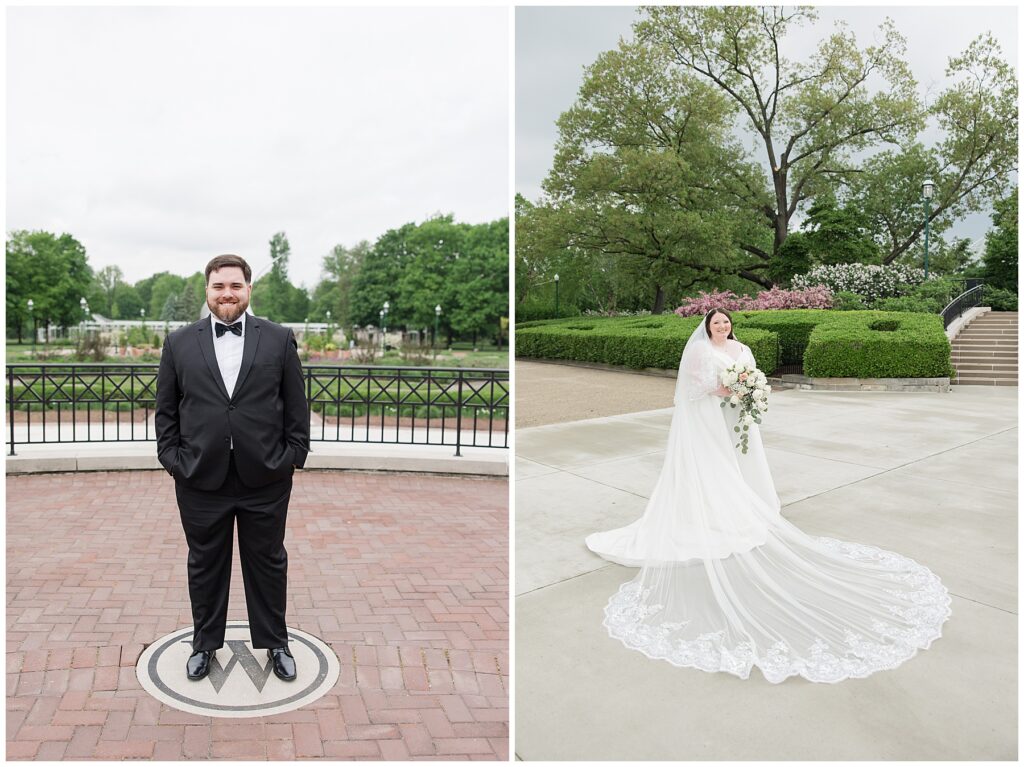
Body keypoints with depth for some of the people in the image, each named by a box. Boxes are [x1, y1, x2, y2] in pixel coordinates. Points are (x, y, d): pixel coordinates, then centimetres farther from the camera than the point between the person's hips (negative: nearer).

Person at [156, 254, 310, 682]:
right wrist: (172, 459, -1)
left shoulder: (279, 339, 1)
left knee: (268, 562, 13)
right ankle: (205, 644, 35)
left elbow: (296, 406, 2)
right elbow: (166, 410, 7)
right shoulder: (179, 343, 4)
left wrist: (294, 455, -3)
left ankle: (275, 643, 30)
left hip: (265, 478, -1)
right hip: (201, 479, 1)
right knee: (205, 564, 16)